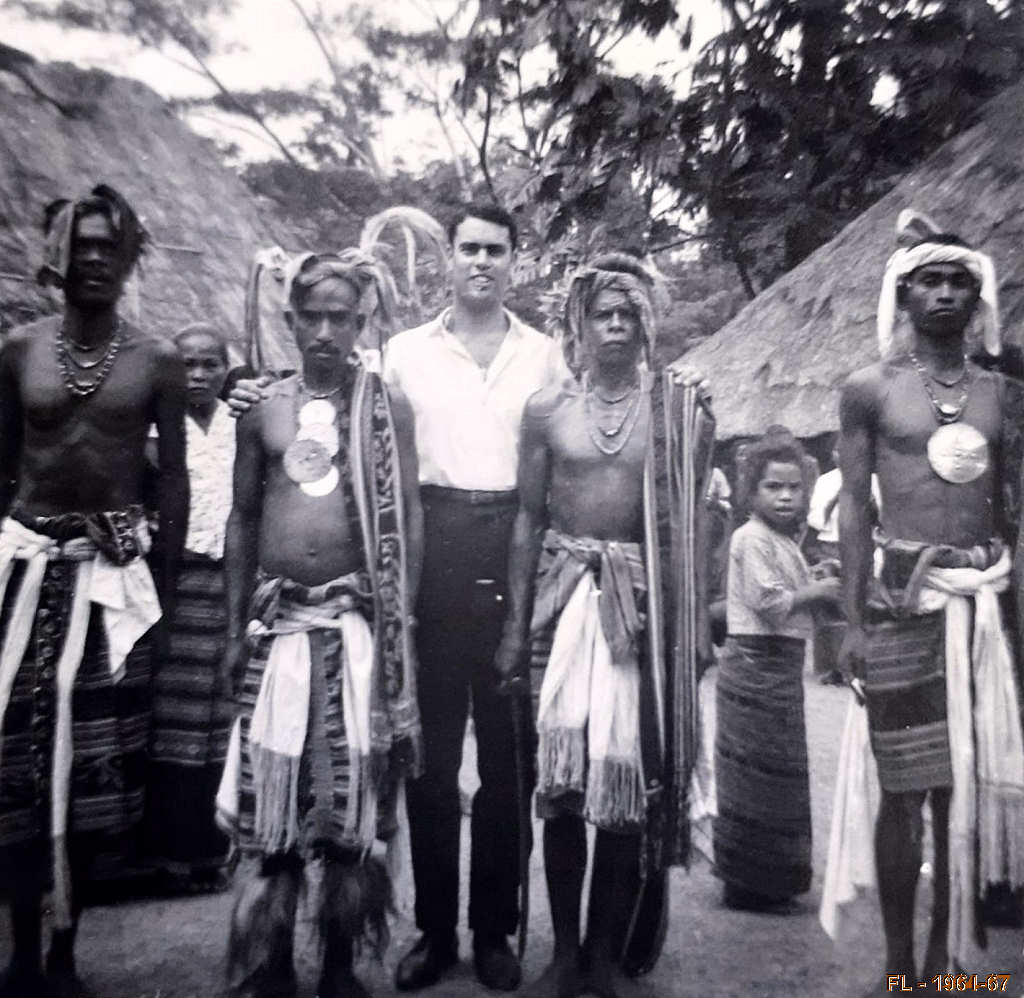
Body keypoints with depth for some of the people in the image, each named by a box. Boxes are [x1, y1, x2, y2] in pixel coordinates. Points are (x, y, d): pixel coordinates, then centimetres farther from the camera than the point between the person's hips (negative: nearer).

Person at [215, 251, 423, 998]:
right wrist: (235, 627, 8)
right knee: (270, 790, 5)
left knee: (351, 794, 4)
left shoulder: (388, 406, 3)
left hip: (356, 620, -2)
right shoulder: (263, 408, 9)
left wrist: (403, 622, -5)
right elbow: (243, 520, 12)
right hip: (279, 619, 2)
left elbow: (409, 516, 1)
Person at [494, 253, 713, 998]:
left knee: (628, 783, 4)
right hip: (566, 595, 1)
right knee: (561, 779, 4)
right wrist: (517, 624, 3)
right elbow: (529, 519, 7)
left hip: (641, 599, -1)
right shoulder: (546, 407, 6)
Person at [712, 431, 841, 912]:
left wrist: (820, 585, 1)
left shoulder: (785, 540, 17)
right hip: (756, 663, -10)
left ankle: (765, 879, 29)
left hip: (781, 665, 10)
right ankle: (747, 885, 12)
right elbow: (770, 602, -21)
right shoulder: (752, 538, -14)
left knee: (779, 772, 16)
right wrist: (819, 590, -10)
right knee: (759, 774, -1)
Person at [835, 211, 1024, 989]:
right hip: (906, 596, -4)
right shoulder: (869, 389, 0)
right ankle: (900, 962, 17)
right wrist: (853, 620, -8)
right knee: (905, 788, 1)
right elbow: (854, 505, -2)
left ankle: (948, 954, 25)